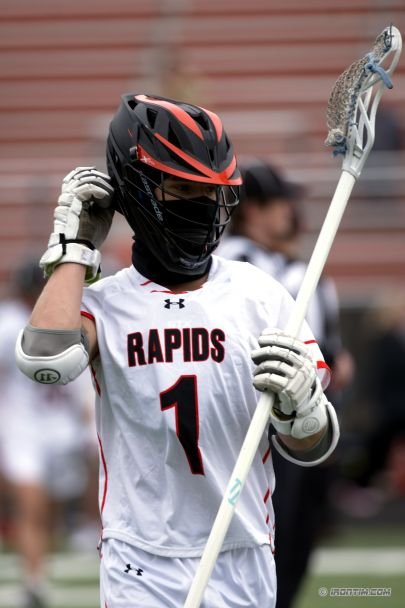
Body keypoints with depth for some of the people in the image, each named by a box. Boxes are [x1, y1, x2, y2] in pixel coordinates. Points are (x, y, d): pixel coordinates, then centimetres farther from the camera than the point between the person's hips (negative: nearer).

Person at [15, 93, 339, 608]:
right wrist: (74, 247, -11)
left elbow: (310, 449, 2)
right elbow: (44, 358, -25)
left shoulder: (261, 296, 1)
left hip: (243, 565, 2)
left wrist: (300, 406, -22)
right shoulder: (103, 304, -1)